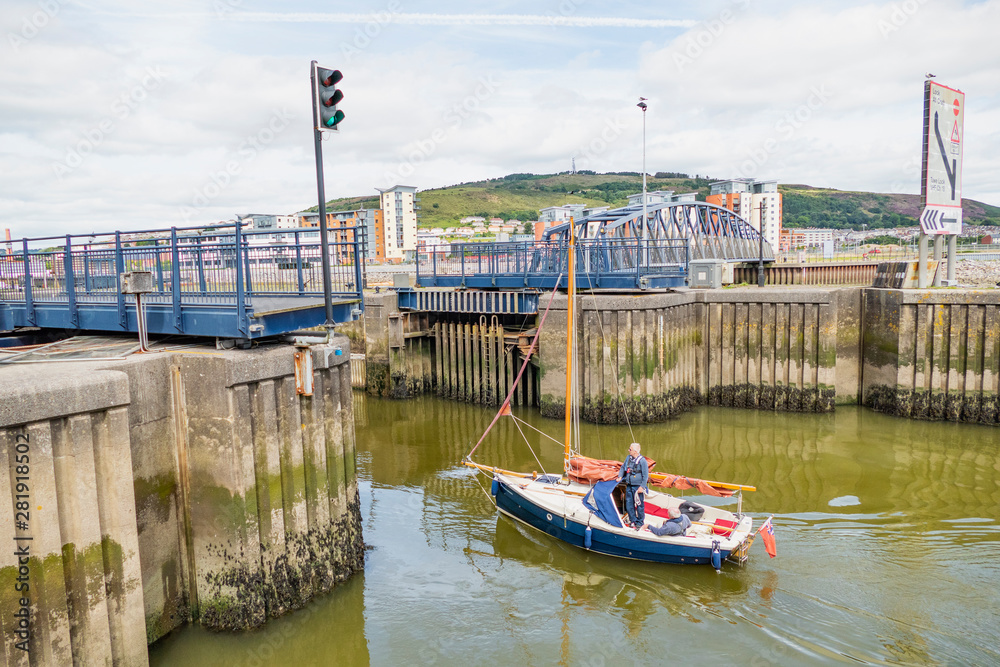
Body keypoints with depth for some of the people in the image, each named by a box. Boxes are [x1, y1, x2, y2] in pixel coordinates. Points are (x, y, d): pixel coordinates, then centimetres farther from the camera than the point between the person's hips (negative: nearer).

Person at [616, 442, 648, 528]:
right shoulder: (628, 458, 6)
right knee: (629, 504, 9)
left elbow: (645, 475, -11)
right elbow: (622, 467, 23)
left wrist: (642, 486, -14)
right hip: (629, 485, 7)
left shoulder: (642, 460, -13)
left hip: (637, 486, -7)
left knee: (639, 505, 1)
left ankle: (640, 522, 13)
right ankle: (632, 521, 22)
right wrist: (620, 477, 11)